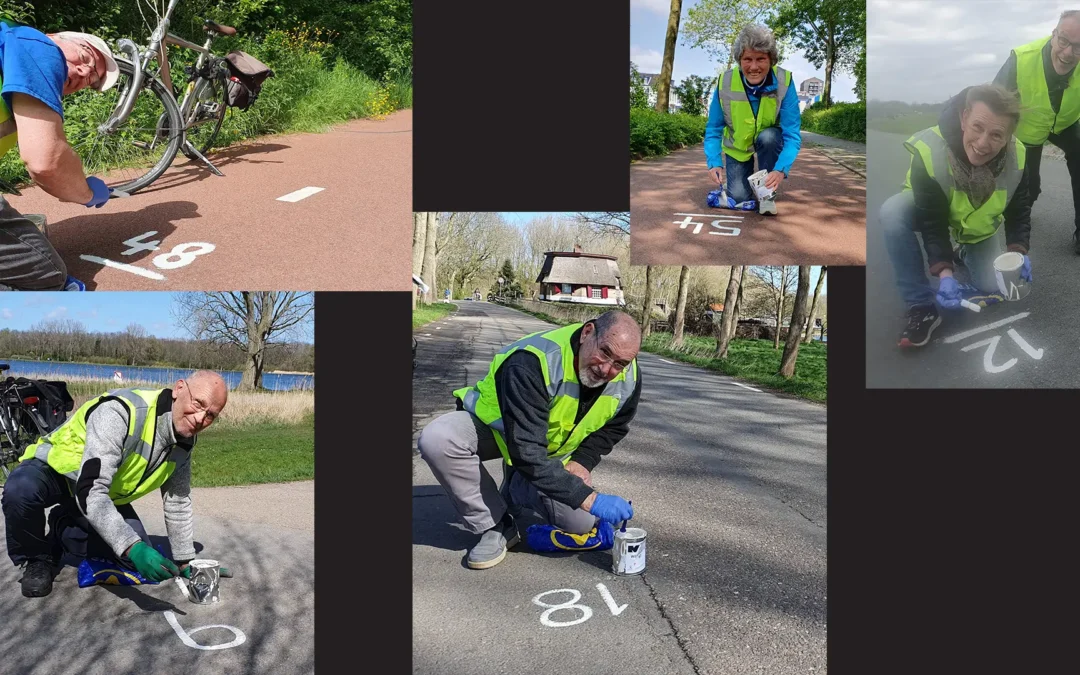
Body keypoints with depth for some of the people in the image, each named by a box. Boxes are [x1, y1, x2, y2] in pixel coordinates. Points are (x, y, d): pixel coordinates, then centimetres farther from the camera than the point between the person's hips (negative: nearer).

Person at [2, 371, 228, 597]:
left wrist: (183, 561, 3)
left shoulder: (183, 440, -14)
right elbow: (90, 492, -44)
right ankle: (36, 559, -8)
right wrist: (132, 548, -52)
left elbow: (177, 503, 0)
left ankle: (64, 530, 16)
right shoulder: (120, 412, -38)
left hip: (107, 493, 6)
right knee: (21, 491, -38)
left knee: (139, 552, -10)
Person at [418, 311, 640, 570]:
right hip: (495, 426, -4)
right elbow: (528, 454, -42)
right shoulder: (531, 363, -40)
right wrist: (588, 498, -44)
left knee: (582, 522, -18)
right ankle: (495, 527, -16)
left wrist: (583, 461, -13)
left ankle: (516, 490, 14)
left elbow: (613, 427, 4)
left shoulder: (628, 378, -19)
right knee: (436, 440, -35)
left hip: (554, 447, 4)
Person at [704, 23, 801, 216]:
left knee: (769, 137, -35)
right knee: (738, 200, -11)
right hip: (737, 147, 0)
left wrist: (781, 170, -46)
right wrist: (714, 162, -33)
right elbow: (713, 130, -15)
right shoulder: (724, 83, -24)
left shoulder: (784, 82, -28)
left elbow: (792, 133, -30)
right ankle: (734, 186, 27)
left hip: (770, 141, 0)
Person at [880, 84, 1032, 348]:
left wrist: (1018, 252, -30)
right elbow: (932, 224, -32)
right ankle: (921, 307, -26)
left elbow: (1019, 211, -11)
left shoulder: (1017, 157, -28)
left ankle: (965, 253, 30)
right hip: (930, 211, -3)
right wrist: (944, 273, -43)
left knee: (994, 288, -8)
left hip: (980, 225, 3)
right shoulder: (928, 152, -40)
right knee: (893, 212, -37)